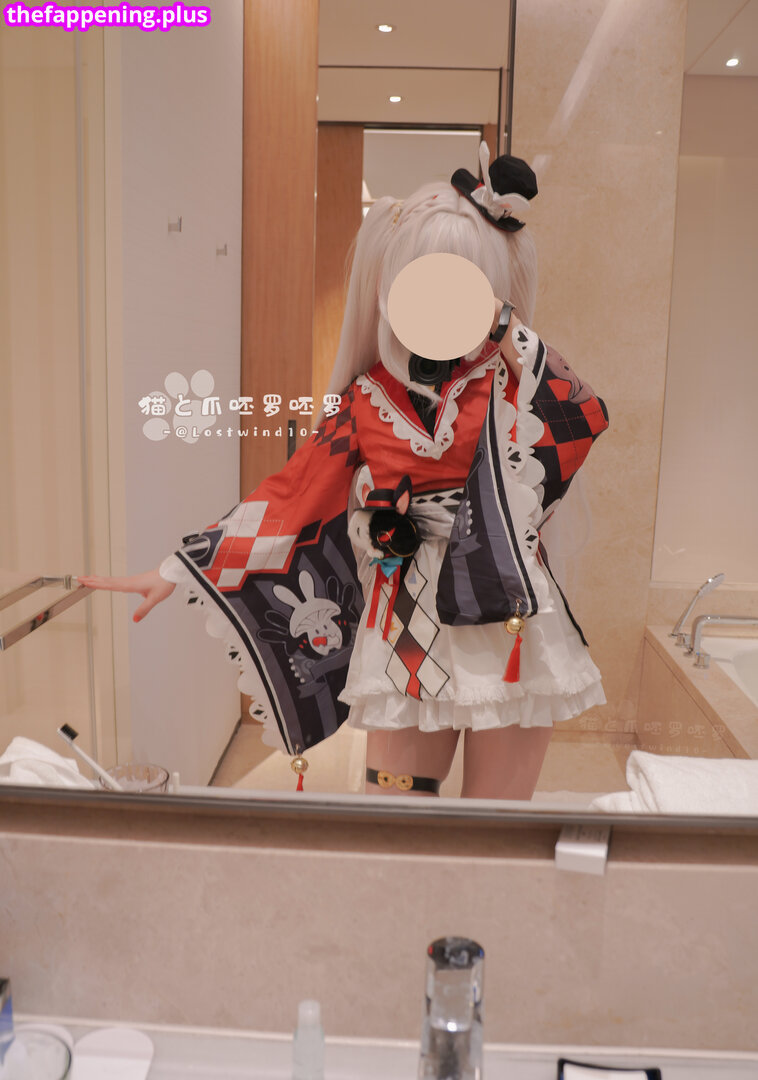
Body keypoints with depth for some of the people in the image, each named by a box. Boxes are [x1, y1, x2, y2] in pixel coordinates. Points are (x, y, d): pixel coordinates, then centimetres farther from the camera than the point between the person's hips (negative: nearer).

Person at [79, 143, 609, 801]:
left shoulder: (516, 376, 2)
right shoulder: (368, 400, 2)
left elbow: (588, 419, -17)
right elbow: (288, 497, 1)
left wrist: (506, 332, -15)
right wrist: (177, 572, 0)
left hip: (510, 632, 0)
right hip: (410, 635, 1)